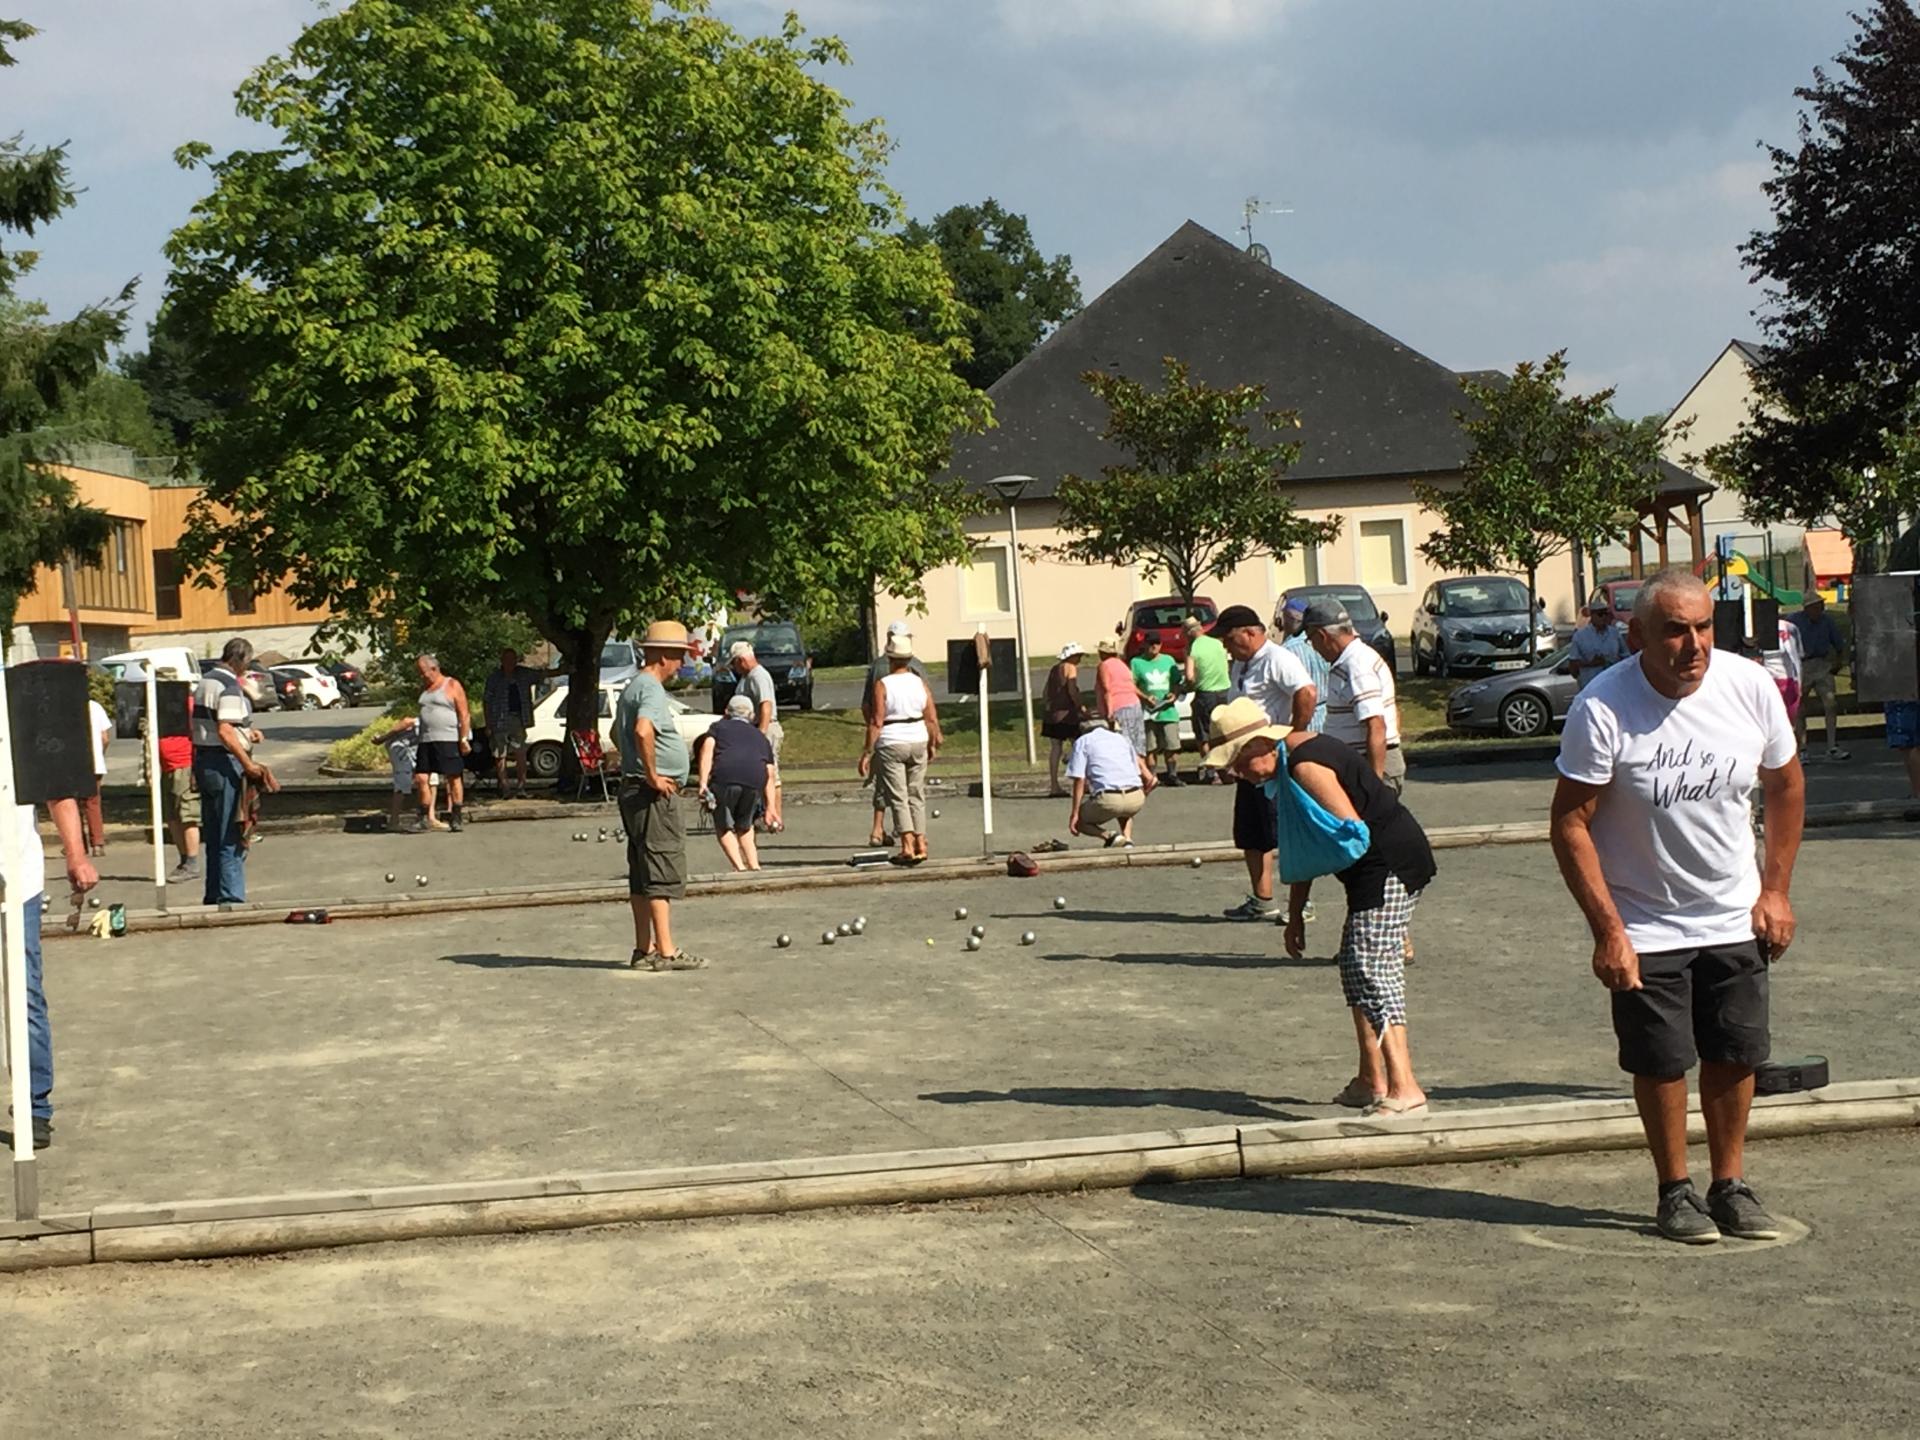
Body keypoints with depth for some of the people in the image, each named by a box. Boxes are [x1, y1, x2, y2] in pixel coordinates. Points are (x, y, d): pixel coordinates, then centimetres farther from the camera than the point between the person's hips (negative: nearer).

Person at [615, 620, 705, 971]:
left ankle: (644, 948, 14)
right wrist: (652, 775, -23)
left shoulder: (633, 688, 18)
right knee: (664, 870, -9)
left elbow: (618, 732, 33)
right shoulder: (651, 689, -15)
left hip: (634, 790, 10)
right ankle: (665, 951, -10)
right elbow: (643, 731, -33)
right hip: (655, 796, -10)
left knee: (642, 875, 11)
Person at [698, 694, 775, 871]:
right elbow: (770, 774, 26)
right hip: (755, 779, 3)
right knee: (744, 826, 26)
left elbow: (707, 750, 7)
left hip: (725, 777, -3)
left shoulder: (719, 727, 28)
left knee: (724, 827, 13)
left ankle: (740, 868, -2)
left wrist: (703, 783, -3)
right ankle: (754, 866, 16)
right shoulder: (761, 737, 35)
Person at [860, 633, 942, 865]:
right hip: (918, 742, 4)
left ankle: (908, 847, -9)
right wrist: (933, 745, 17)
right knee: (916, 795, 13)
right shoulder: (921, 684, 3)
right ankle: (920, 844, 13)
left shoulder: (882, 685, -10)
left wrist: (867, 752, -9)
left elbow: (876, 722, -13)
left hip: (890, 744, -4)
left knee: (897, 797, -1)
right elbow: (932, 719, 3)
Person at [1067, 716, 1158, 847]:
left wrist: (1075, 813, 3)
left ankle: (1109, 836, -6)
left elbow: (1079, 780, 1)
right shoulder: (1122, 739, 26)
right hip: (1136, 799, 4)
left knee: (1077, 821, 22)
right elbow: (1149, 778, 21)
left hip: (1108, 800, -4)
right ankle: (1127, 840, 11)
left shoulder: (1082, 741, 13)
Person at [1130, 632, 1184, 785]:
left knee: (1172, 746, -4)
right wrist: (1145, 697, -16)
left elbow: (1177, 681, 17)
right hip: (1147, 711, -2)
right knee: (1150, 748, -4)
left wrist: (1174, 694, -4)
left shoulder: (1168, 660, 14)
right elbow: (1132, 685, -1)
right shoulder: (1137, 662, 4)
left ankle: (1172, 775, 5)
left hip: (1168, 710, 2)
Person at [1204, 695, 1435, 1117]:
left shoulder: (1305, 764, -20)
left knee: (1371, 968, -19)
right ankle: (1372, 1080, 28)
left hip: (1392, 864, -11)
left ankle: (1404, 1090, -26)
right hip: (1374, 867, 11)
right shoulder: (1288, 765, 13)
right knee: (1356, 967, 18)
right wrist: (1295, 914, 20)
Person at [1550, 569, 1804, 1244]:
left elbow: (1785, 785, 6)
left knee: (1735, 1057, 8)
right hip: (1646, 928, -3)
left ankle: (1730, 1184, 24)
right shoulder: (1602, 708, -21)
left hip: (1735, 919, 3)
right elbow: (1571, 822, -16)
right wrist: (1608, 930, -20)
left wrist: (1775, 890, 4)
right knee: (1661, 1063, 4)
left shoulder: (1749, 686, -10)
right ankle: (1675, 1190, 21)